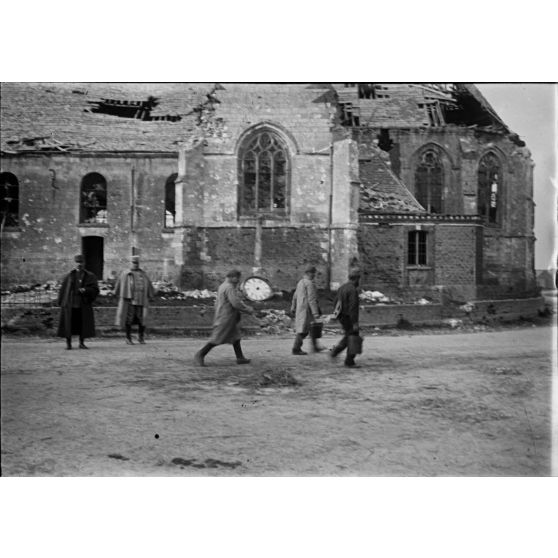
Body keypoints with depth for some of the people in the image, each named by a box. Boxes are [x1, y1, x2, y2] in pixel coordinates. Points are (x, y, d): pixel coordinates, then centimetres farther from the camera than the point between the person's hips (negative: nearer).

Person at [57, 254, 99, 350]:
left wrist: (85, 290, -21)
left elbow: (95, 290, -3)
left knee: (83, 324, 3)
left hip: (83, 305, 1)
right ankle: (68, 343, 11)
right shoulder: (70, 276, 4)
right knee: (69, 324, 0)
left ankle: (81, 343, 15)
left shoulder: (90, 276, 4)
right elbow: (63, 289, 6)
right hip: (70, 304, 0)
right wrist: (61, 302, 0)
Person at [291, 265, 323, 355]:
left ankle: (315, 347, 23)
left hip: (300, 309, 10)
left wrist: (293, 308, 31)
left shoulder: (301, 282, 13)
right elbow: (311, 299, -22)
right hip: (307, 309, -10)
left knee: (312, 328, 17)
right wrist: (316, 313, -23)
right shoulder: (310, 284, -16)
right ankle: (296, 349, -2)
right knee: (302, 330, -5)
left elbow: (295, 296, 21)